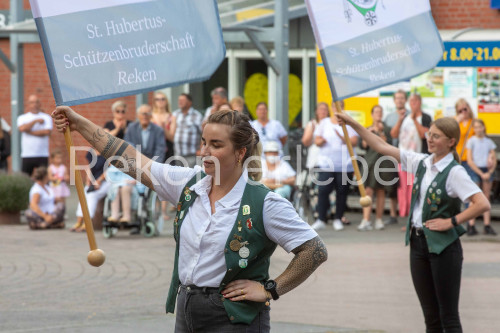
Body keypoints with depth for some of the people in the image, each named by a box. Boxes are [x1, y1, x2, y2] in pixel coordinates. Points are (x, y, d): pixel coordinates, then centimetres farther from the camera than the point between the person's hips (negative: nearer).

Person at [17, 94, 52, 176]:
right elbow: (22, 128, -11)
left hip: (42, 155, -1)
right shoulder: (22, 118, 10)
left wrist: (30, 132, -6)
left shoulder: (46, 117, 7)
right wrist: (36, 121, -6)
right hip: (27, 155, 1)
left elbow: (47, 132, -8)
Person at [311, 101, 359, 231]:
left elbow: (355, 141, -1)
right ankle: (321, 219, -8)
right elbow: (316, 140, 11)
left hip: (344, 165, -1)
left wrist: (343, 139, -19)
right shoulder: (324, 122, 14)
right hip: (326, 163, 1)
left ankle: (338, 219, 8)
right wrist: (320, 141, -13)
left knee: (342, 192, 0)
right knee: (323, 190, -9)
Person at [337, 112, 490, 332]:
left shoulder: (454, 172, -13)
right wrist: (353, 124, 4)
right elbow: (382, 147, 10)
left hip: (443, 246, -7)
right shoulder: (421, 163, 6)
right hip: (418, 242, 7)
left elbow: (483, 204, -24)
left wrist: (452, 221, -16)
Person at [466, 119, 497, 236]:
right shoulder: (471, 141, 0)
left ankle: (487, 226, 4)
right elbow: (470, 161, -5)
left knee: (486, 198, 4)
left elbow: (494, 160, 9)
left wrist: (490, 172, -8)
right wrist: (481, 174, -10)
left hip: (487, 171, 3)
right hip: (475, 170, -3)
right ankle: (471, 225, -7)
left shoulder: (489, 142, 9)